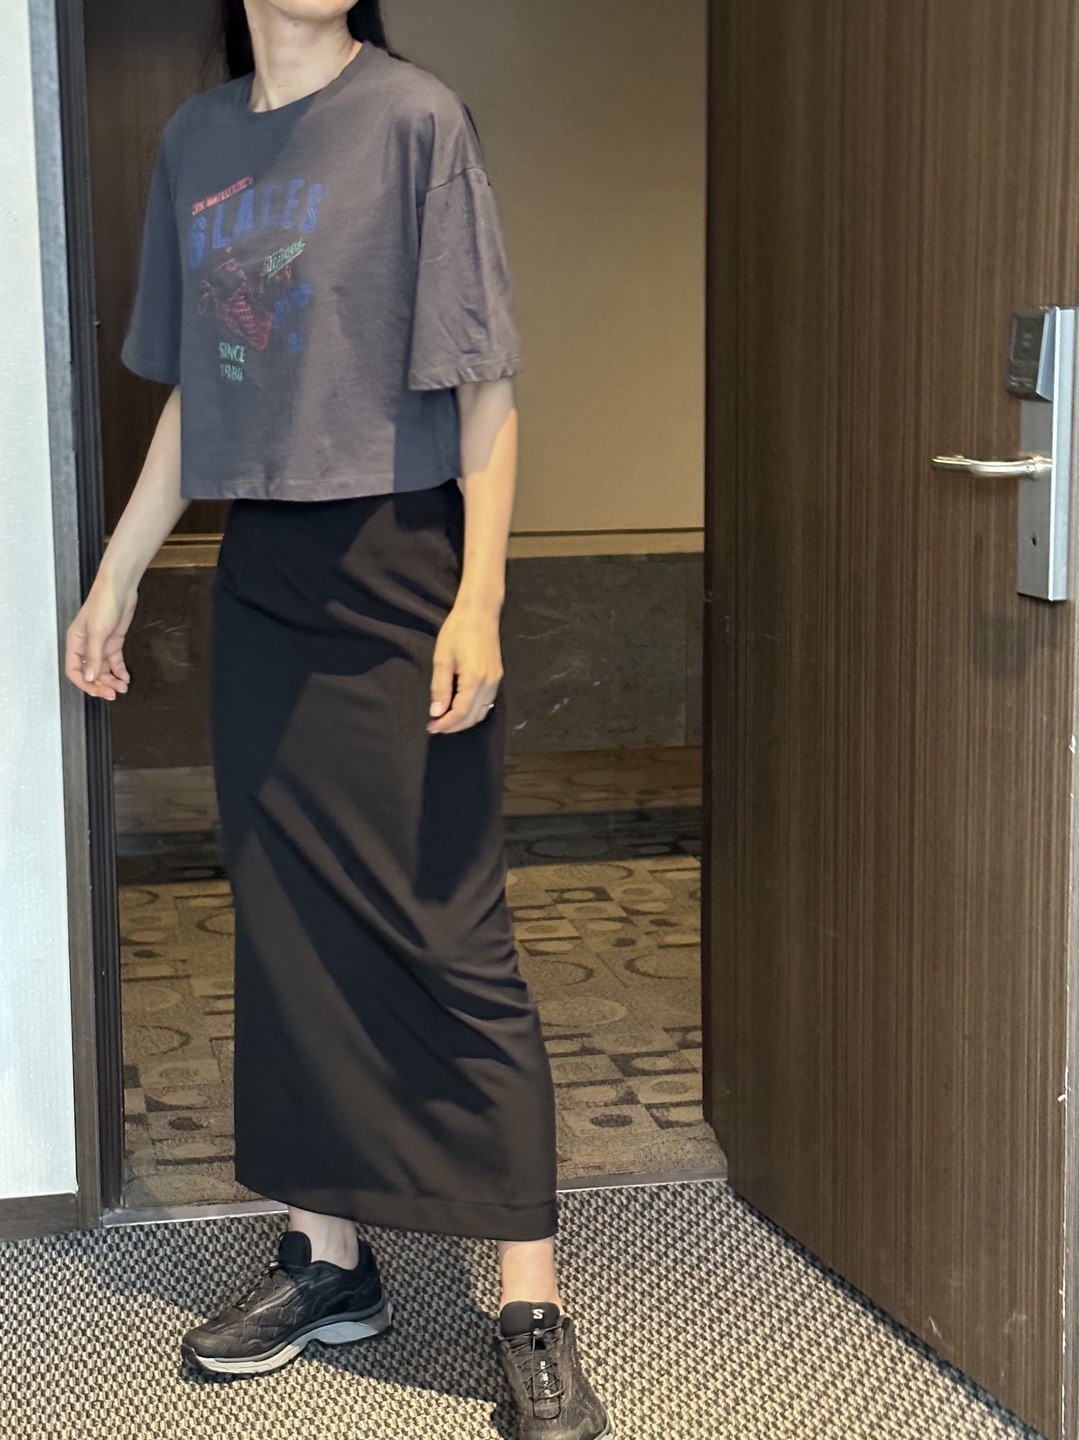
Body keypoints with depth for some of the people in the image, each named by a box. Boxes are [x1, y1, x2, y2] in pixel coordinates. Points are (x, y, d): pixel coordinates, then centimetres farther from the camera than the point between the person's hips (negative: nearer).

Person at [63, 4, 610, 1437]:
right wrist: (116, 577, 17)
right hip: (261, 581, 6)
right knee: (289, 927, 10)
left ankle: (533, 1304, 3)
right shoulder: (197, 139, 11)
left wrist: (479, 599, -16)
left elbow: (484, 385, -9)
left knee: (448, 938, -5)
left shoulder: (414, 117, -6)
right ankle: (327, 1256, 23)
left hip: (397, 578, -6)